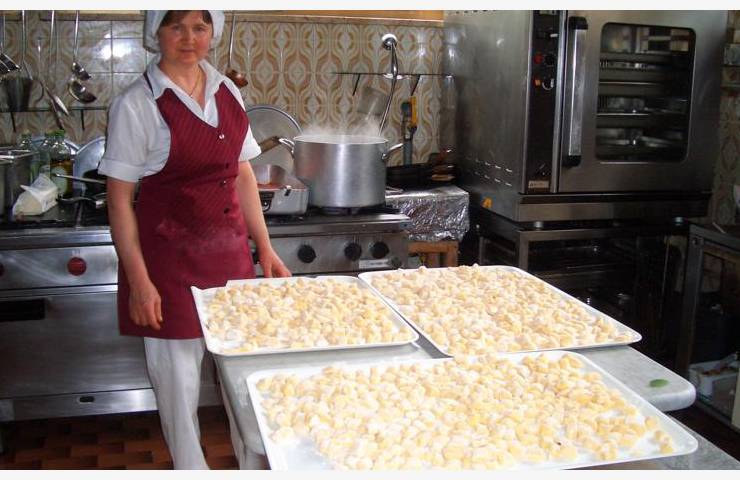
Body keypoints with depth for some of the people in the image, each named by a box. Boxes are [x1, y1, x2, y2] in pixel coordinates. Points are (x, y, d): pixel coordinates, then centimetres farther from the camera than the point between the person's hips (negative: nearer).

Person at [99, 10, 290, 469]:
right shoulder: (137, 104, -10)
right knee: (179, 380, 7)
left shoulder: (227, 92, 6)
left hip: (230, 253, 5)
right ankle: (191, 468, 30)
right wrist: (138, 280, -13)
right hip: (170, 259, -5)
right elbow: (120, 200, -9)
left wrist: (265, 248, 9)